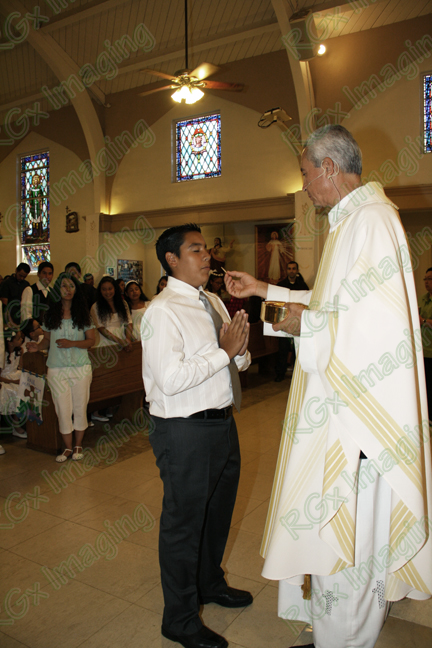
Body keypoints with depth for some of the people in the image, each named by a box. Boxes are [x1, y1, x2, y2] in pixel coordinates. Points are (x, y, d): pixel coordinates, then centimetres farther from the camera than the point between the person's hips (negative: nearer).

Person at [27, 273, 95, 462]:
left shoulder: (83, 313, 2)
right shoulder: (50, 314, 5)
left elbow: (91, 340, 0)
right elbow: (47, 340, 10)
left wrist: (71, 343, -15)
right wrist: (38, 346, -12)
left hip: (81, 367, -1)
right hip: (57, 368, 1)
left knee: (80, 407, 5)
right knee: (63, 409, 4)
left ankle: (78, 445, 22)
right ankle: (68, 447, 19)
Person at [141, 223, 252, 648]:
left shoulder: (214, 303, 10)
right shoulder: (162, 311, -16)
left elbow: (237, 361, 15)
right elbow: (171, 379, -27)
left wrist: (240, 350, -9)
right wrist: (223, 351, -20)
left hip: (222, 422, 9)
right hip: (186, 432, -8)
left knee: (218, 510, 25)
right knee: (183, 522, 9)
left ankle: (210, 583, 52)